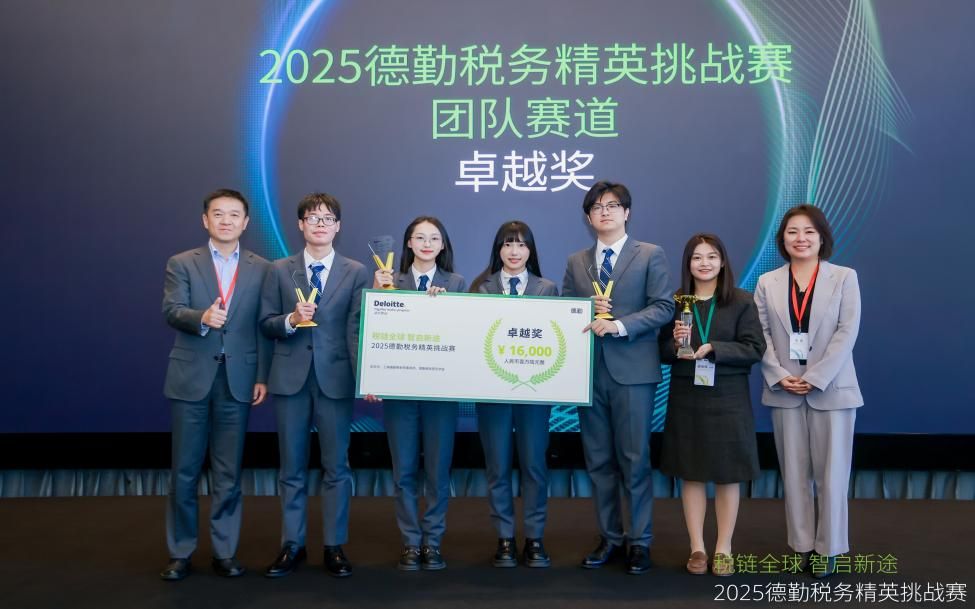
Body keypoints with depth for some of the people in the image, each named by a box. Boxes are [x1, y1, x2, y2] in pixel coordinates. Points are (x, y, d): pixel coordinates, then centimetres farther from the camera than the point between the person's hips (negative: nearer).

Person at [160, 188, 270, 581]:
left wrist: (262, 376, -2)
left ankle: (225, 551, 18)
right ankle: (180, 552, 19)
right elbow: (171, 311, -10)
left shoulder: (261, 269, 7)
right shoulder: (181, 264, 4)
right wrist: (202, 317, -31)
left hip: (237, 379, 1)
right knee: (185, 470, 6)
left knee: (229, 473, 7)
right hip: (191, 378, 0)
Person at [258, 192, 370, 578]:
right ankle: (292, 545, 22)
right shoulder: (279, 270, 6)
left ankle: (334, 547, 18)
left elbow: (358, 329, -7)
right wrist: (290, 320, -16)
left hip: (335, 377, -1)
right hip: (291, 378, 1)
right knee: (292, 466, 10)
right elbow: (265, 324, 5)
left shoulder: (356, 272, 2)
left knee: (335, 466, 6)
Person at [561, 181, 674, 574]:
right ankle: (610, 538, 20)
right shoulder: (576, 262, 14)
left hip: (632, 369, -4)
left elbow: (663, 308, -6)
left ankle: (639, 541, 13)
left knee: (634, 460, 1)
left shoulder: (650, 255, 3)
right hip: (589, 371, 4)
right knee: (598, 461, 9)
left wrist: (619, 325, -18)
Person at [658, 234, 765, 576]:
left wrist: (712, 349, -19)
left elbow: (755, 349, -7)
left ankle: (724, 549, 18)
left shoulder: (741, 302, -2)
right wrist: (675, 343, -15)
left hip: (728, 399, -1)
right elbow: (663, 353, 7)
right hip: (686, 400, 2)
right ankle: (697, 549, 17)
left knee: (728, 476, 5)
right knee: (691, 474, 7)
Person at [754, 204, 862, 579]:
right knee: (794, 472, 7)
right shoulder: (767, 283, 7)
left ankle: (828, 548, 15)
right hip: (784, 391, 2)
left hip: (831, 390, -2)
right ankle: (803, 544, 18)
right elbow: (761, 335, 2)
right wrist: (779, 376, -13)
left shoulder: (845, 277, 2)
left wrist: (814, 378, -14)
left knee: (830, 473, 3)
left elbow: (847, 333, -6)